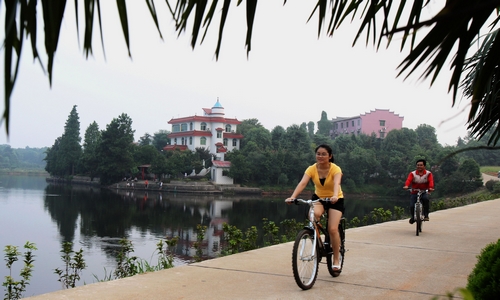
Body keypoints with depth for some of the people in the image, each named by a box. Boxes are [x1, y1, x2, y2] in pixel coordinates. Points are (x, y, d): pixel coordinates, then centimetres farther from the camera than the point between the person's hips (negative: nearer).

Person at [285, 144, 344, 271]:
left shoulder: (335, 169, -22)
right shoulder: (312, 169, -15)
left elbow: (337, 183, -42)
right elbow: (302, 183, -30)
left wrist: (335, 196, -63)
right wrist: (293, 197, -47)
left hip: (335, 200, -2)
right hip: (318, 197, 2)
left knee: (333, 229, -16)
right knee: (314, 214, -32)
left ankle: (337, 258, 5)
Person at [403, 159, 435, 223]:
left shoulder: (428, 173, -2)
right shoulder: (412, 174, -2)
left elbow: (431, 181, -19)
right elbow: (408, 180, -20)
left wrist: (431, 187, -41)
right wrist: (406, 186, -42)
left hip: (425, 192, -1)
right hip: (414, 192, 1)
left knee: (426, 199, -34)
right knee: (412, 206, -15)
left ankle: (426, 215, -21)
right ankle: (412, 217, 17)